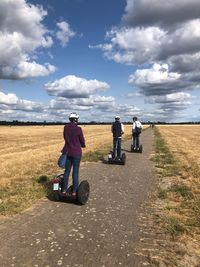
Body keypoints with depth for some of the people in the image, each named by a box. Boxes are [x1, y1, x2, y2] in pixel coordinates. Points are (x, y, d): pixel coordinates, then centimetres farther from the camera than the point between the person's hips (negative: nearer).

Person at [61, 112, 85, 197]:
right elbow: (82, 141, -5)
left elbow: (65, 138, 8)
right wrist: (83, 145, 16)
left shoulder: (66, 127, -2)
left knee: (67, 171, 15)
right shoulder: (78, 129, -15)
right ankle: (74, 191, 10)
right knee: (75, 172, 5)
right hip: (76, 152, -4)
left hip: (68, 152, 4)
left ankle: (64, 190, 22)